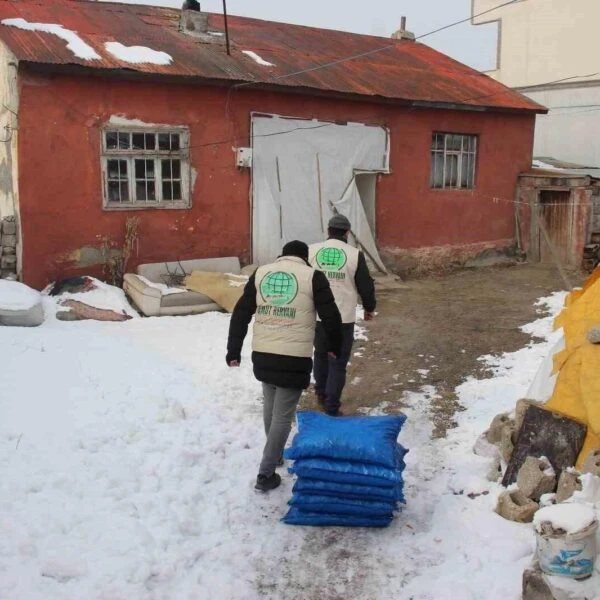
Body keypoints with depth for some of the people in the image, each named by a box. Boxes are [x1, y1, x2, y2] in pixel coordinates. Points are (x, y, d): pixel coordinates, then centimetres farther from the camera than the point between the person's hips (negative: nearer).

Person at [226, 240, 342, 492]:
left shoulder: (260, 273, 10)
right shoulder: (312, 276, 0)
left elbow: (240, 314, 7)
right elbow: (331, 317, -2)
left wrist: (233, 351, 11)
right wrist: (334, 346, 15)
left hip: (262, 355, 5)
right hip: (294, 359, -4)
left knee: (270, 405, 25)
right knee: (283, 415, 6)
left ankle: (275, 454, 41)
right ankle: (266, 474, 8)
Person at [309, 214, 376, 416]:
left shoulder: (311, 251, 0)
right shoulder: (355, 255, -6)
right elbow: (366, 286, 0)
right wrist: (369, 308, 18)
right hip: (343, 318, -3)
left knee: (321, 354, 25)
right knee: (338, 362, 4)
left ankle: (321, 393, 38)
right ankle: (331, 408, 4)